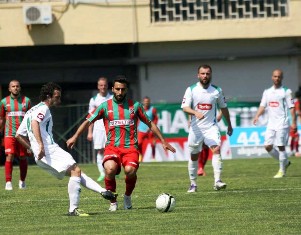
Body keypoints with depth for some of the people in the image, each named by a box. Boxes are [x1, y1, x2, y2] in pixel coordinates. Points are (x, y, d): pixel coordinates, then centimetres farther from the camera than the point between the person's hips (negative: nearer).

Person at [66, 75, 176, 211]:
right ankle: (113, 201, -6)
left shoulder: (135, 106, 10)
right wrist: (75, 137, -5)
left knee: (130, 170, -29)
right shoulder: (105, 106, 7)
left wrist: (163, 142, 16)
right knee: (110, 169, -30)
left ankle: (127, 196, 4)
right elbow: (88, 122, 8)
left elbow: (150, 124, 17)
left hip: (130, 147, 0)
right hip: (112, 147, 0)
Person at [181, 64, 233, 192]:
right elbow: (185, 107, -11)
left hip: (211, 126, 0)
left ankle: (217, 181, -27)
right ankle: (193, 184, 23)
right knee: (193, 156, 8)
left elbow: (223, 108, 16)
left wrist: (229, 125, 22)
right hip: (196, 127, 0)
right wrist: (196, 113, -31)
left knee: (217, 149, -21)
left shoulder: (217, 90, 4)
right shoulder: (191, 90, -2)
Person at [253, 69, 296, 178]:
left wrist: (293, 122, -11)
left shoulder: (286, 91, -1)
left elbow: (292, 107, -4)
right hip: (271, 123, 6)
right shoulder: (267, 92, 14)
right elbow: (263, 106, 11)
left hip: (282, 123, -6)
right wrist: (257, 116, -7)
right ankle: (285, 162, 20)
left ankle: (282, 171, 2)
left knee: (281, 146, -8)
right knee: (268, 146, 1)